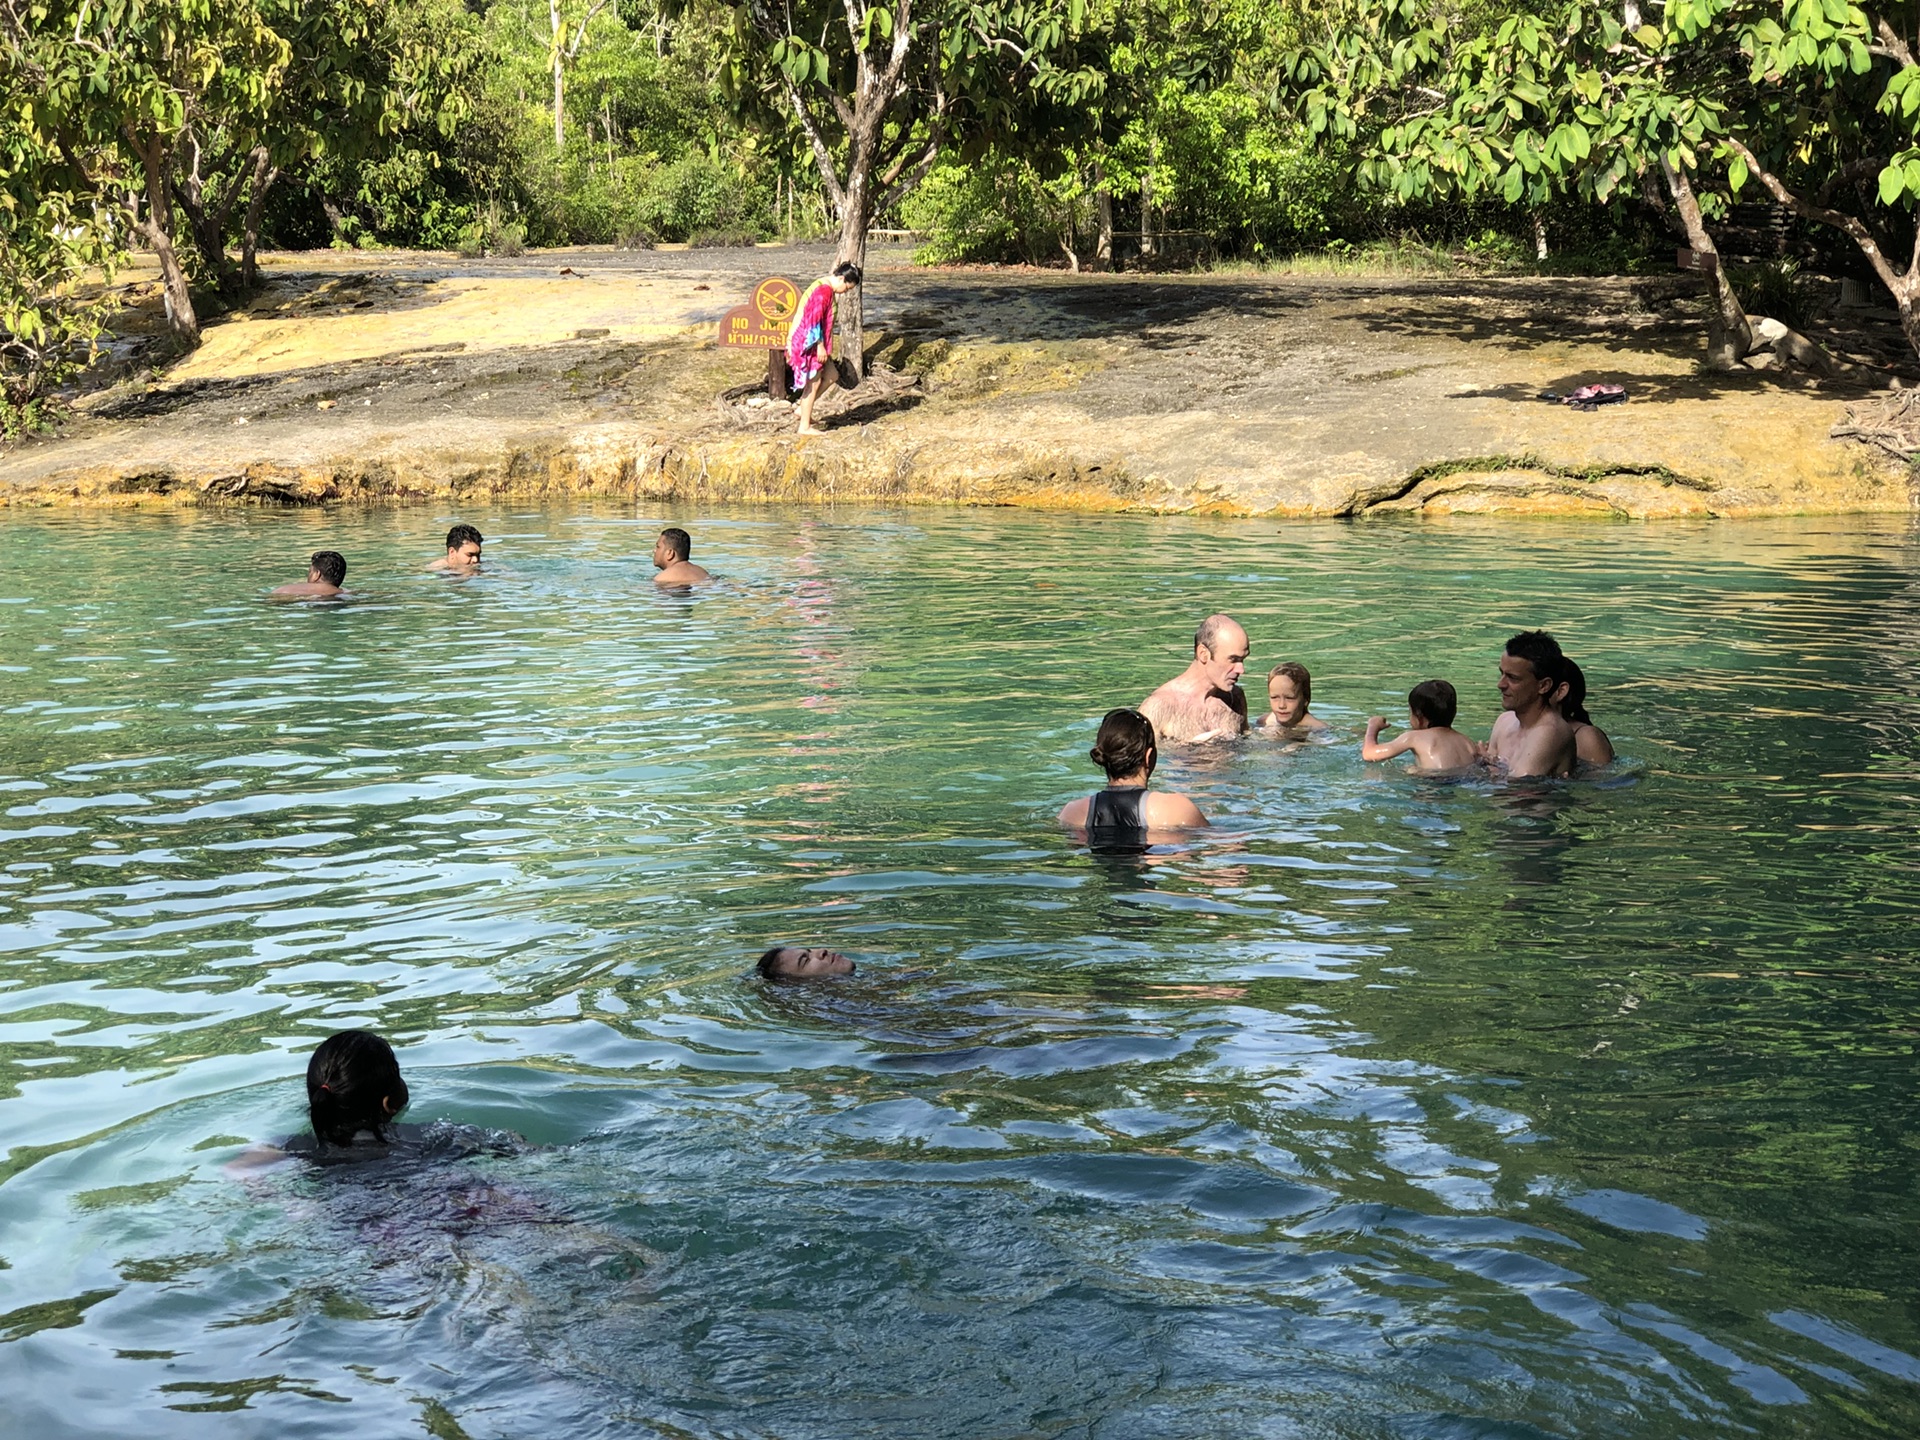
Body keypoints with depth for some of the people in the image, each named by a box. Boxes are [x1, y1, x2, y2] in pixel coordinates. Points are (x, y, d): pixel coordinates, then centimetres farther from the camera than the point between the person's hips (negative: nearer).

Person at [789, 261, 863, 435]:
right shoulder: (823, 290, -19)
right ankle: (805, 426, 3)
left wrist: (822, 346, 24)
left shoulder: (826, 288, 14)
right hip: (808, 343, -10)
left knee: (832, 375, 14)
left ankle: (803, 409, 18)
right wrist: (820, 346, -20)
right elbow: (814, 320, -23)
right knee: (813, 383, -3)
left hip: (810, 342, 10)